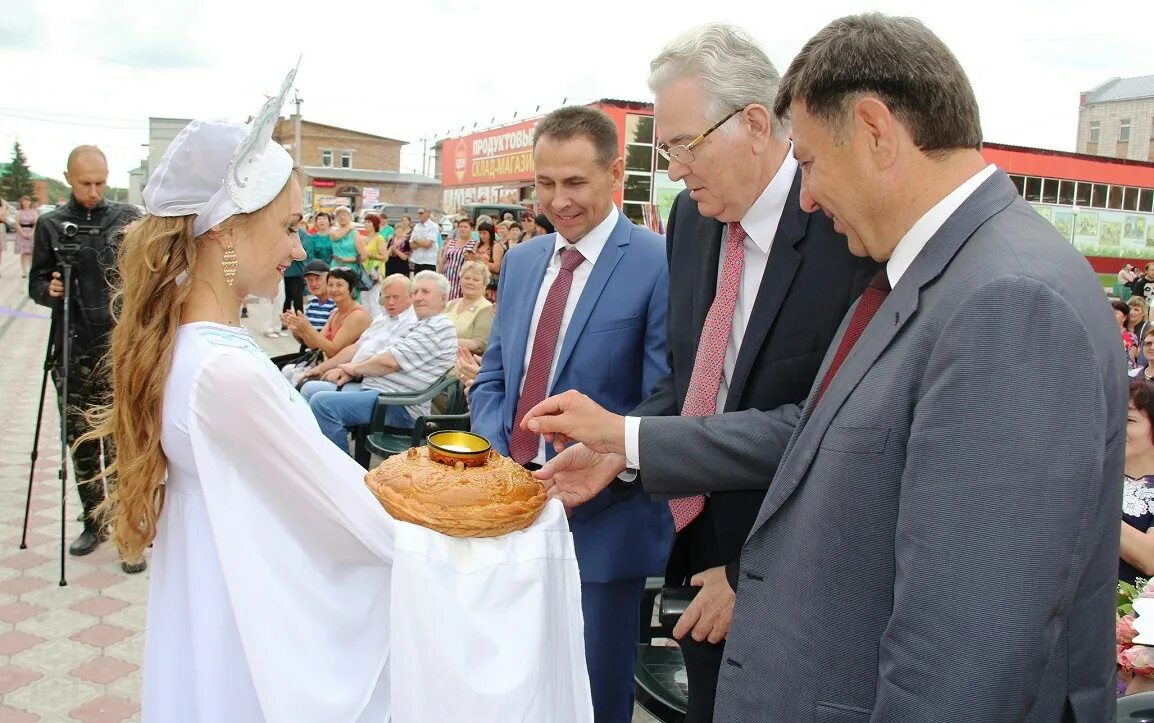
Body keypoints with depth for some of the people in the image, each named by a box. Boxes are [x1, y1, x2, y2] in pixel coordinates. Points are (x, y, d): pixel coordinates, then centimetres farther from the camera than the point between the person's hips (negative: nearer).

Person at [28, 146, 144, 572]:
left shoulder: (127, 218, 4)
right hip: (72, 350, 2)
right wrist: (49, 289, -12)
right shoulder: (51, 224, 7)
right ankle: (94, 521, 24)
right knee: (80, 440, 9)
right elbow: (36, 284, 10)